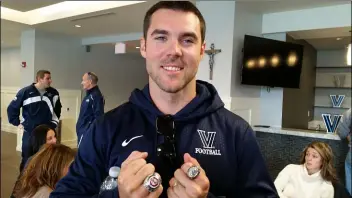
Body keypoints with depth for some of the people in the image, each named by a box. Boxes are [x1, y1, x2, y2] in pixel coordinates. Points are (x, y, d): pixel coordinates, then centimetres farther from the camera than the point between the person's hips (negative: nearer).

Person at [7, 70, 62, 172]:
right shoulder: (25, 92, -8)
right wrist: (17, 123, 1)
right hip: (29, 132, -2)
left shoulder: (54, 93, 1)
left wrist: (54, 122, 13)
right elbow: (12, 108, 2)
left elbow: (57, 109, 18)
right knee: (27, 159, 10)